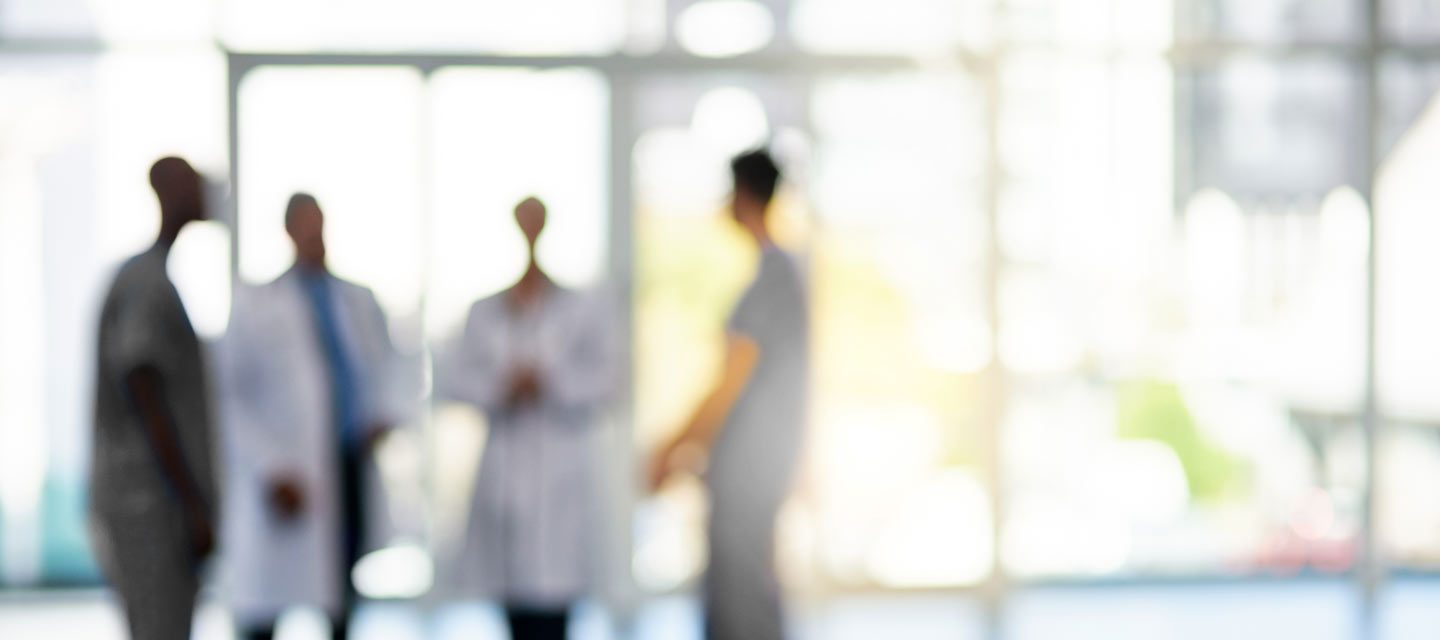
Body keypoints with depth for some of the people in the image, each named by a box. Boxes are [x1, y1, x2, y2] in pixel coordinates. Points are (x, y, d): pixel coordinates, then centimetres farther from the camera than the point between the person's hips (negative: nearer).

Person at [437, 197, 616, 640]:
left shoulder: (580, 311, 5)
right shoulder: (485, 313, 11)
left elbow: (602, 379, -3)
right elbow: (450, 379, 4)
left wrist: (550, 383, -17)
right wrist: (500, 388, -12)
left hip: (558, 466, -3)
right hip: (503, 467, 3)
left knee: (549, 591, -11)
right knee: (512, 593, 5)